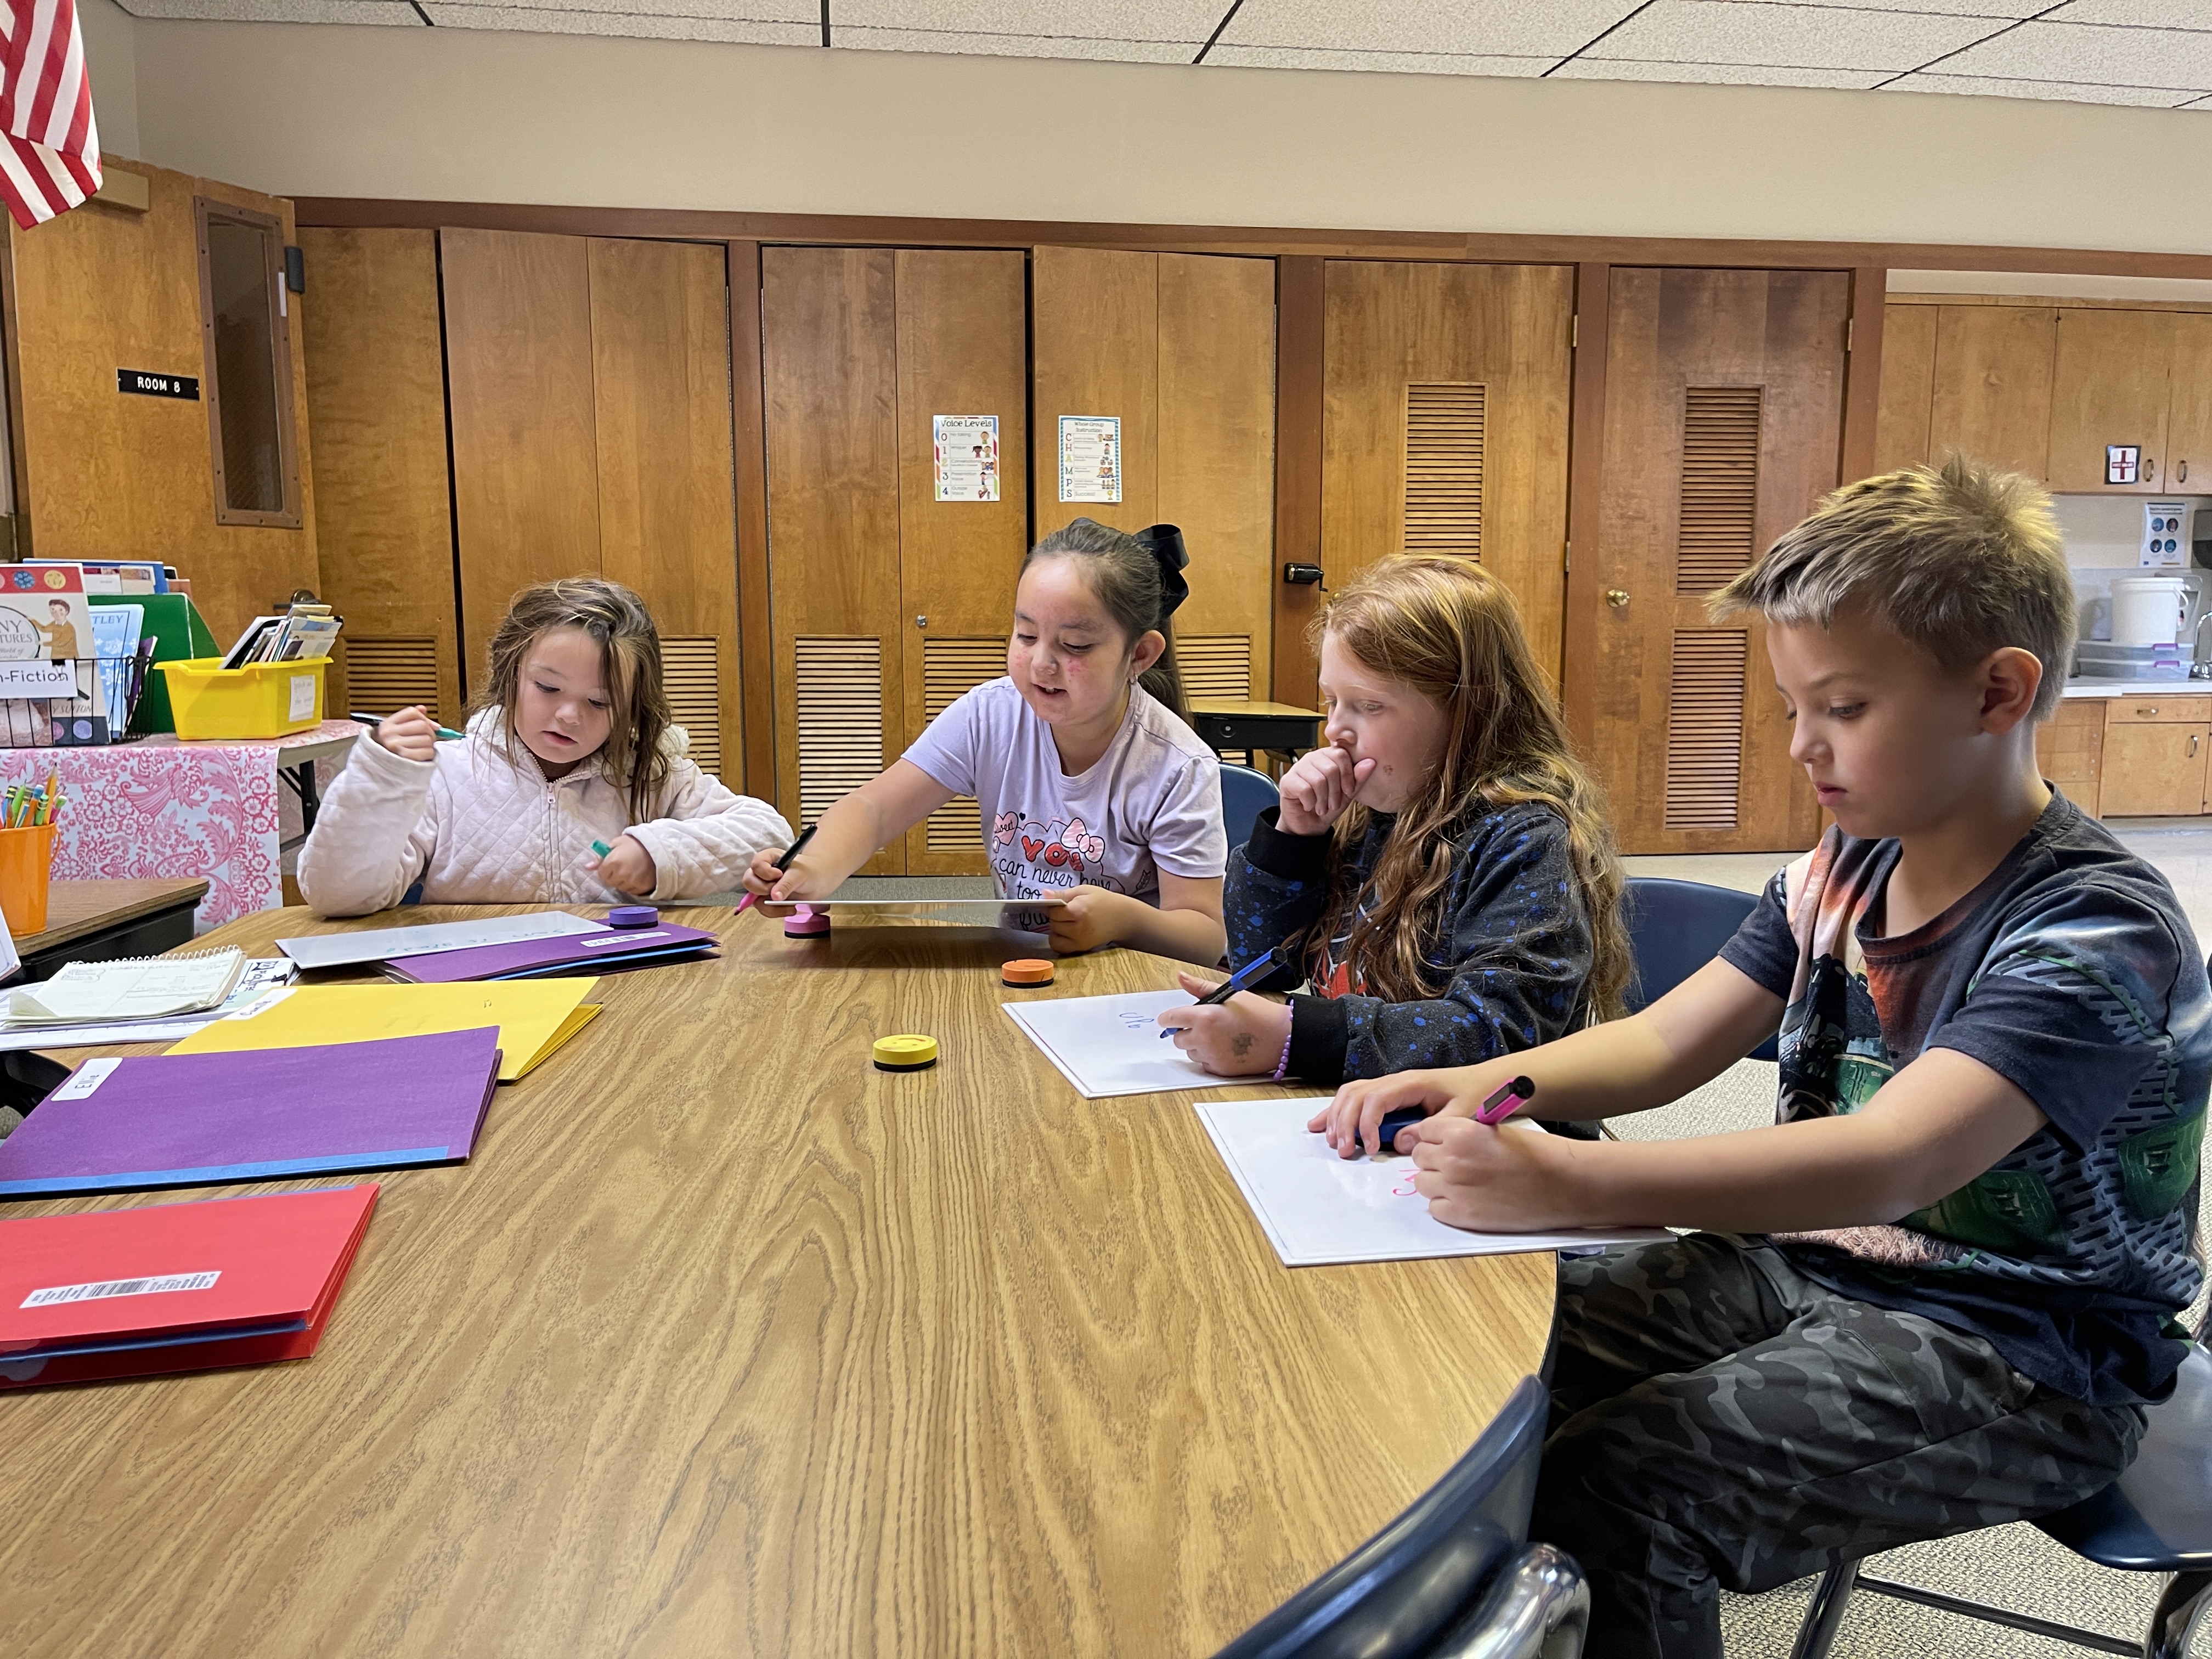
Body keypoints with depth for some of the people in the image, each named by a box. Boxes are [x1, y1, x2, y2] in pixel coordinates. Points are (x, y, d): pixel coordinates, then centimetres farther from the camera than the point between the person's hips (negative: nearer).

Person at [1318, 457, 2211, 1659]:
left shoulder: (2098, 927, -21)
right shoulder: (1844, 871, 3)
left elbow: (1888, 1164, -35)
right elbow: (1664, 1042, 5)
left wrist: (1572, 1185, -45)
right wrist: (1489, 1085, -15)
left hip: (2014, 1352, -7)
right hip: (1803, 1266, 7)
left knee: (1610, 1499, -25)